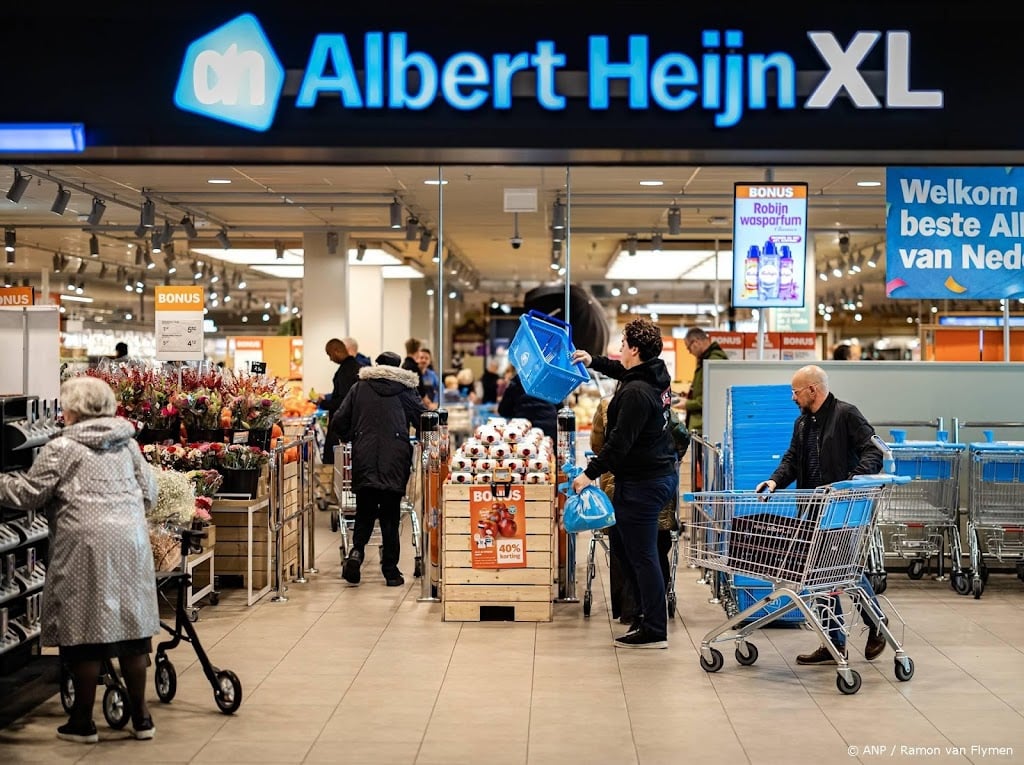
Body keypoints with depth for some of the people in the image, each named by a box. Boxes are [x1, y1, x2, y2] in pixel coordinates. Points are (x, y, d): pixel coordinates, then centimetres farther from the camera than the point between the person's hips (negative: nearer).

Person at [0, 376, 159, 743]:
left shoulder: (61, 449, -3)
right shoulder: (127, 444, 13)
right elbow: (149, 492, 15)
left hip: (87, 544, -5)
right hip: (131, 542, 5)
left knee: (85, 630, 3)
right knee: (131, 626, 10)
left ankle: (83, 722, 11)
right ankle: (141, 717, 17)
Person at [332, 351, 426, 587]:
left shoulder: (360, 388, 10)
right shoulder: (404, 390, 6)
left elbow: (338, 423, 7)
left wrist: (352, 438, 25)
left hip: (364, 461, 1)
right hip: (395, 462, -1)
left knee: (364, 511, 10)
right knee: (390, 514, 4)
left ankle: (356, 551, -15)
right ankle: (391, 570, 3)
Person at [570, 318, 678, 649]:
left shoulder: (636, 393, -23)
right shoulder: (656, 376, 7)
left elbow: (620, 442, -25)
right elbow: (624, 371, 32)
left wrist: (590, 473, -18)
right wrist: (593, 361, 32)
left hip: (642, 482, -11)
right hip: (662, 473, 11)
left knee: (641, 554, -4)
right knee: (619, 536, 22)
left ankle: (654, 631, 3)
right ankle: (647, 610, 28)